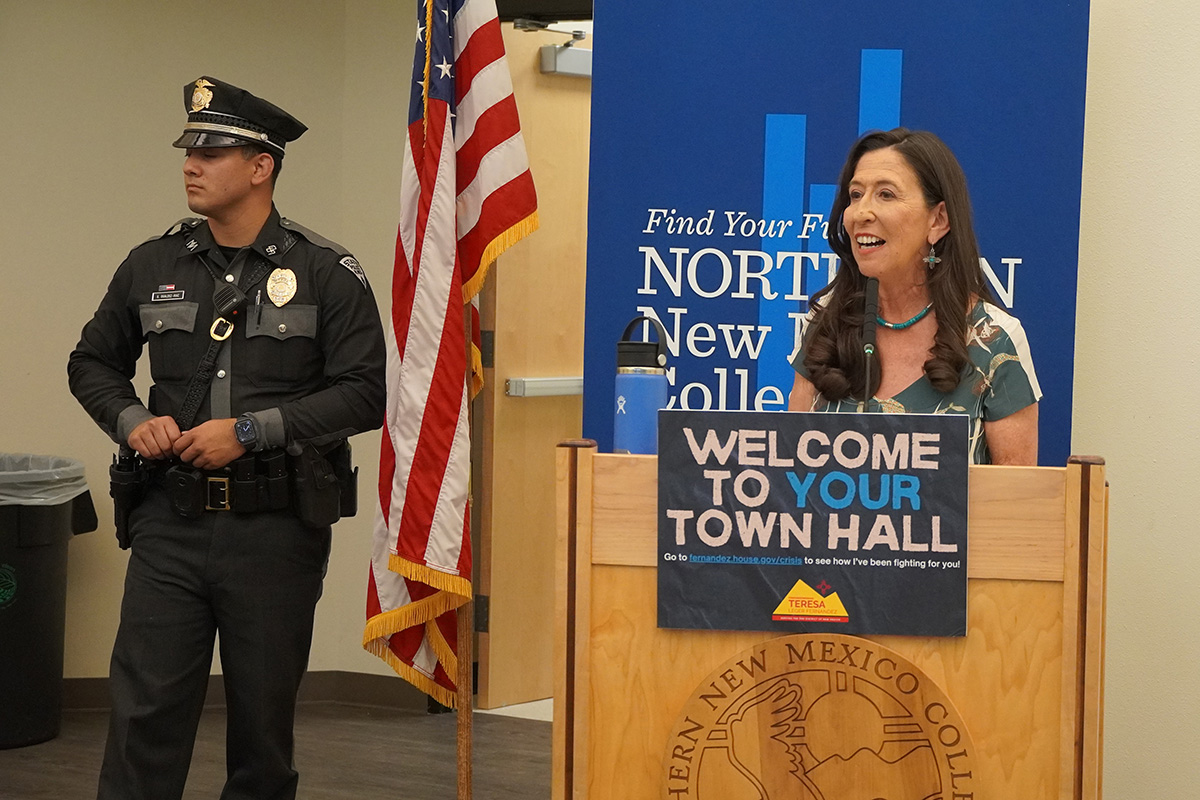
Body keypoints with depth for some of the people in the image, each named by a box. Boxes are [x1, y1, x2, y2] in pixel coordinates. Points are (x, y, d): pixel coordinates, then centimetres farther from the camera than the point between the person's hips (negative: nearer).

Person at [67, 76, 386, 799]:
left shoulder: (327, 273, -3)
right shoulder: (152, 266, 7)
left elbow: (366, 393, -9)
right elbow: (93, 361, 19)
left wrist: (252, 430, -15)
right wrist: (131, 420, -2)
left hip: (277, 529, -2)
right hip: (172, 523, 2)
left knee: (264, 715, 8)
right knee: (145, 708, -2)